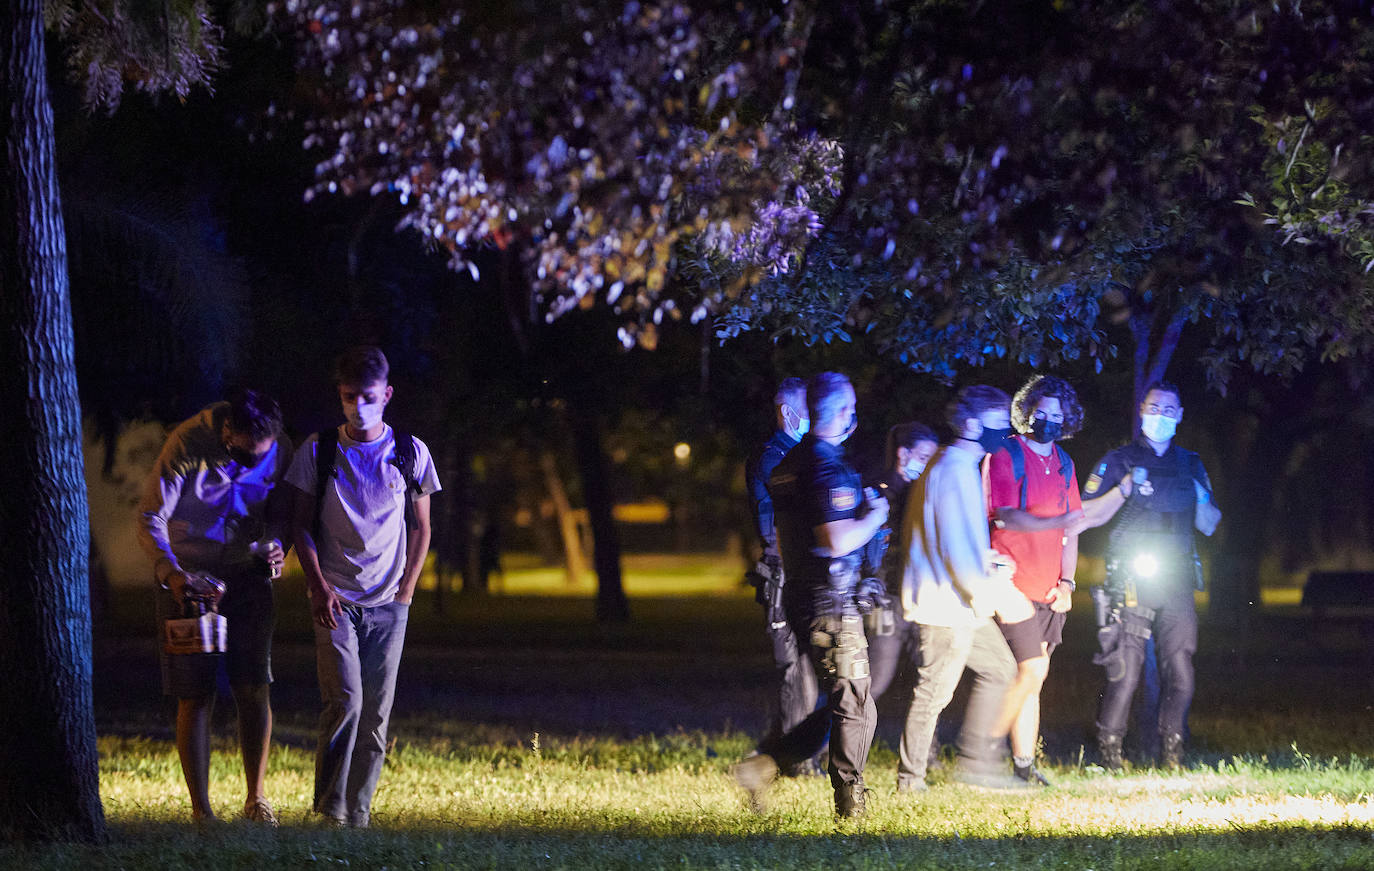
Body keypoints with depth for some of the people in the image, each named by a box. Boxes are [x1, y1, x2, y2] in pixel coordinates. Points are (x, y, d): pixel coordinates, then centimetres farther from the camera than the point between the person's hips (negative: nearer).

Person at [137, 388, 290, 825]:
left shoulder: (280, 450, -6)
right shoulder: (188, 444, -19)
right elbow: (150, 518, -20)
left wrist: (273, 544, -15)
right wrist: (170, 571, -36)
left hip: (247, 575, 3)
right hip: (188, 577, -3)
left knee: (255, 687, -6)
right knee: (195, 695, -5)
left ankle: (256, 797, 8)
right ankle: (201, 808, 1)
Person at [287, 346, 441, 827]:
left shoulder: (411, 454, 5)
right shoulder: (318, 451, 2)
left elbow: (420, 529, 11)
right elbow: (302, 525, 5)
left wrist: (405, 592, 2)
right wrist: (319, 585, -7)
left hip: (388, 605, 2)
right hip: (335, 601, -2)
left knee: (376, 713, 0)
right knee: (344, 700, -16)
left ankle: (358, 810, 7)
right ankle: (329, 805, -8)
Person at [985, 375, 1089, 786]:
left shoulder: (1063, 463, 16)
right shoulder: (1006, 456, -5)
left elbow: (1071, 528, 17)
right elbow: (1006, 517, -15)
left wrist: (1067, 582, 6)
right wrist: (1060, 522, -23)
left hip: (1051, 590, 6)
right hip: (1017, 584, -6)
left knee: (1034, 676, 6)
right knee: (1031, 673, -12)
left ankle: (1023, 765, 9)